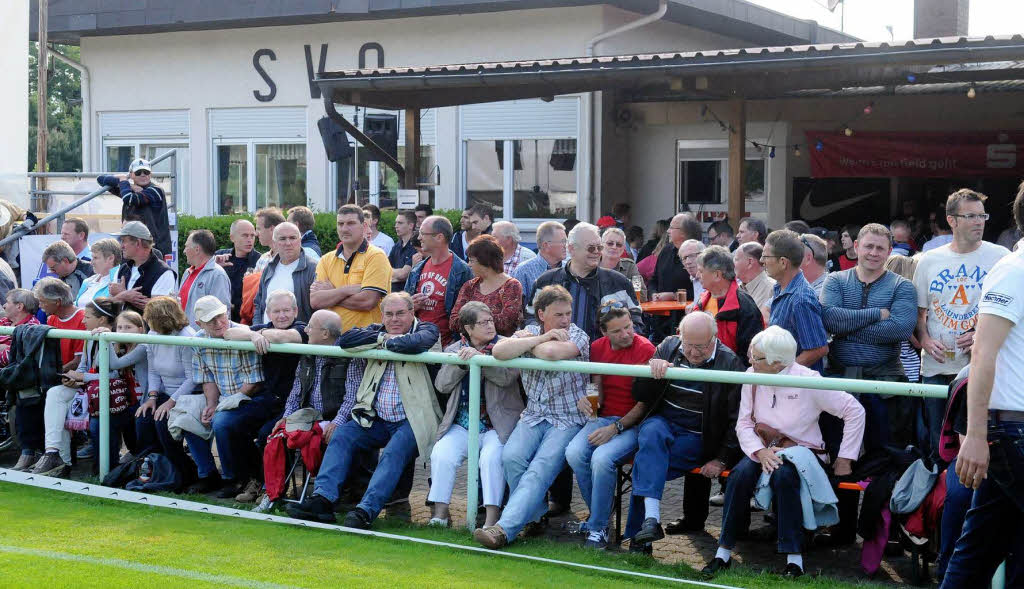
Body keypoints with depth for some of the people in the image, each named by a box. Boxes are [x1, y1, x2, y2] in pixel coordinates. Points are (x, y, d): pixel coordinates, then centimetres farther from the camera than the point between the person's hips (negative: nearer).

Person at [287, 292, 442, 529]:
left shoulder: (427, 329, 4)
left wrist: (388, 342, -7)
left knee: (393, 453, -29)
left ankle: (366, 510, -38)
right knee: (341, 436, -16)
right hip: (376, 420, 5)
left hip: (412, 421, -5)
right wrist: (383, 338, -9)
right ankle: (322, 499, -23)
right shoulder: (376, 330, 17)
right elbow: (346, 340, -3)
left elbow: (418, 343, -23)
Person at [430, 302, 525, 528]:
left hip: (497, 424, -3)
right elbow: (442, 385, 3)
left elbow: (507, 377, -14)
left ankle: (492, 516, -25)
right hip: (461, 423, 3)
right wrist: (461, 362, -11)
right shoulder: (454, 350, 14)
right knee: (441, 455, -22)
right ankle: (439, 512, -12)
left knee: (491, 457, -30)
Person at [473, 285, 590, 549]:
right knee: (511, 457, -25)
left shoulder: (578, 336, -2)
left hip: (568, 421, -4)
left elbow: (550, 353, -24)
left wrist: (527, 343, -3)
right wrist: (541, 338, -11)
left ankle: (504, 528, -35)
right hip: (533, 416, 4)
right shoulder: (530, 331, 11)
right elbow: (499, 352, -9)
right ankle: (537, 515, -9)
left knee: (540, 468, -26)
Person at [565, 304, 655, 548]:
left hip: (634, 423, -5)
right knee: (574, 453, -24)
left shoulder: (645, 349, -9)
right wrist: (584, 400, -10)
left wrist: (615, 429, -18)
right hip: (604, 417, 5)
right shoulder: (598, 348, 9)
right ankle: (597, 515, -4)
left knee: (602, 457, -32)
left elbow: (645, 403, -10)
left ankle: (598, 528, -16)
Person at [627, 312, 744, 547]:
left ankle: (637, 534, -20)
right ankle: (651, 518, -42)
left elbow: (736, 420, -4)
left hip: (697, 437, -3)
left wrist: (722, 459, -10)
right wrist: (653, 372, -13)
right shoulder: (669, 347, 5)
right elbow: (640, 396, 8)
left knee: (646, 462, -27)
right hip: (663, 422, 3)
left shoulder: (730, 364, -7)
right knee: (652, 434, -33)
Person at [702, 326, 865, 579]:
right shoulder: (752, 376, -3)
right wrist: (759, 451, -21)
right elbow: (744, 423, 0)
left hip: (801, 451, -3)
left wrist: (845, 459, -9)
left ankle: (794, 558, -29)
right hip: (763, 449, 3)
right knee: (740, 474, -28)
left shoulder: (807, 380, -16)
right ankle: (724, 552, -22)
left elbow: (855, 411, -11)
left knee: (783, 476, -36)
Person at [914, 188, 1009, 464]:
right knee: (936, 444, 8)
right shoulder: (929, 261, 7)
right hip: (937, 366, 2)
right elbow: (919, 310, 13)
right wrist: (924, 339, -6)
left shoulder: (1000, 257, 1)